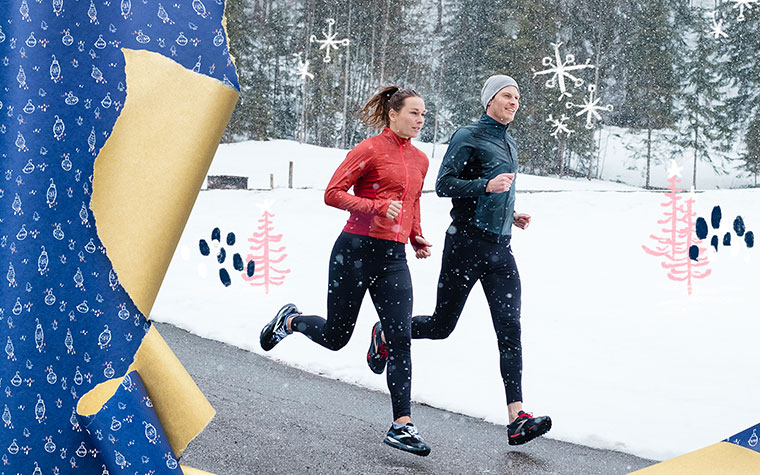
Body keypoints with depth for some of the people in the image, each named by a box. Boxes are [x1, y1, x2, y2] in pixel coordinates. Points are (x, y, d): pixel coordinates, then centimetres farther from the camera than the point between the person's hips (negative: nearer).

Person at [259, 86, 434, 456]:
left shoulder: (420, 160, 14)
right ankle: (289, 320, 39)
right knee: (336, 336, 7)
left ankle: (401, 426, -3)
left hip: (393, 257, 5)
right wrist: (378, 207, -22)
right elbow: (333, 193, -11)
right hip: (355, 250, -5)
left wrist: (417, 238, 13)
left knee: (401, 339, -5)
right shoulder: (370, 150, -7)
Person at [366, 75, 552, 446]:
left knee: (510, 330, -6)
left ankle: (516, 418, -10)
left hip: (500, 249, 6)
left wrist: (513, 216, 15)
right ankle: (385, 334, 34)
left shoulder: (509, 143, 19)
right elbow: (443, 185, -13)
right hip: (466, 244, -6)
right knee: (441, 325, 4)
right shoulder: (468, 136, -6)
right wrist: (486, 185, -24)